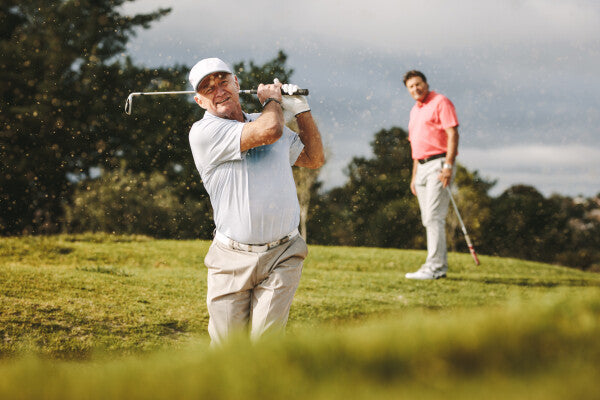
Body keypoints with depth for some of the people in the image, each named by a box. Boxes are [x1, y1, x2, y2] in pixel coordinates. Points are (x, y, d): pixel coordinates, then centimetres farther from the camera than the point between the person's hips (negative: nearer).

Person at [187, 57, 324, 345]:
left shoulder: (270, 121, 16)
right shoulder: (203, 132, -7)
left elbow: (314, 159, 26)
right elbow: (268, 131, -18)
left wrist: (300, 109, 15)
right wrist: (272, 99, 4)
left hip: (283, 256, 3)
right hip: (232, 259, -3)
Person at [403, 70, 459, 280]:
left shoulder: (440, 102, -4)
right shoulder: (414, 111, 21)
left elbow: (452, 134, -13)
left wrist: (448, 166, -21)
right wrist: (414, 175, 20)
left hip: (439, 164, -9)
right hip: (422, 167, 9)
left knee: (434, 217, -14)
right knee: (428, 219, 7)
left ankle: (433, 267, -17)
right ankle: (440, 266, 11)